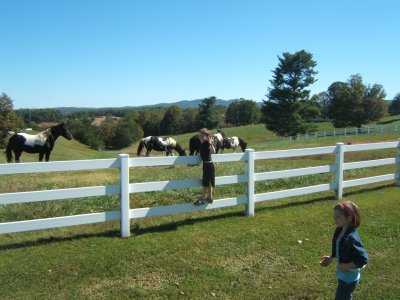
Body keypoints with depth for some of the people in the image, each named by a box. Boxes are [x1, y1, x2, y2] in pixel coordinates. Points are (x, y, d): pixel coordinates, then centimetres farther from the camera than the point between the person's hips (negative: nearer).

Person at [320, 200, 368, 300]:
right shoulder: (340, 231, -5)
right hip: (342, 274, 8)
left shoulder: (352, 237, -32)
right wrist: (331, 258, 2)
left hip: (349, 276, -8)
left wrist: (347, 266, -25)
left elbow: (363, 259, -29)